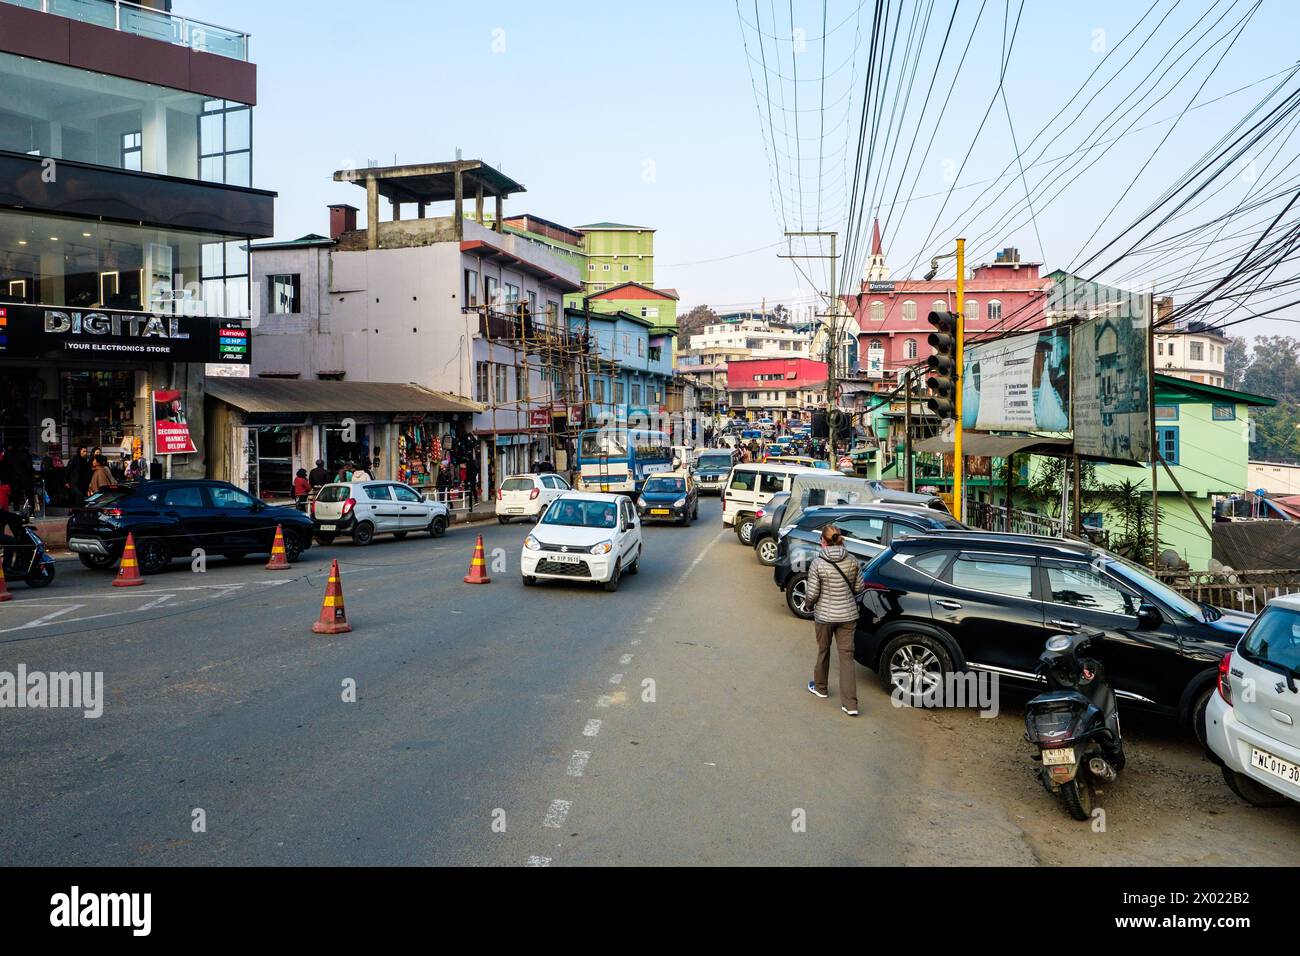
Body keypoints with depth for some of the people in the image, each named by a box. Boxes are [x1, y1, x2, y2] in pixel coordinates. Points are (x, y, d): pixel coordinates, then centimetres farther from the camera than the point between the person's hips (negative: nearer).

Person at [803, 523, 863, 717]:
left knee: (823, 651, 19)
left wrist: (807, 599, 8)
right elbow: (858, 587, 4)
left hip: (824, 615, -2)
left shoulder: (818, 563, -16)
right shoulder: (852, 561, -5)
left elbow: (812, 594, -14)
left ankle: (820, 688, 40)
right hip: (848, 615, 2)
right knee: (846, 656, 4)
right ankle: (850, 704, 0)